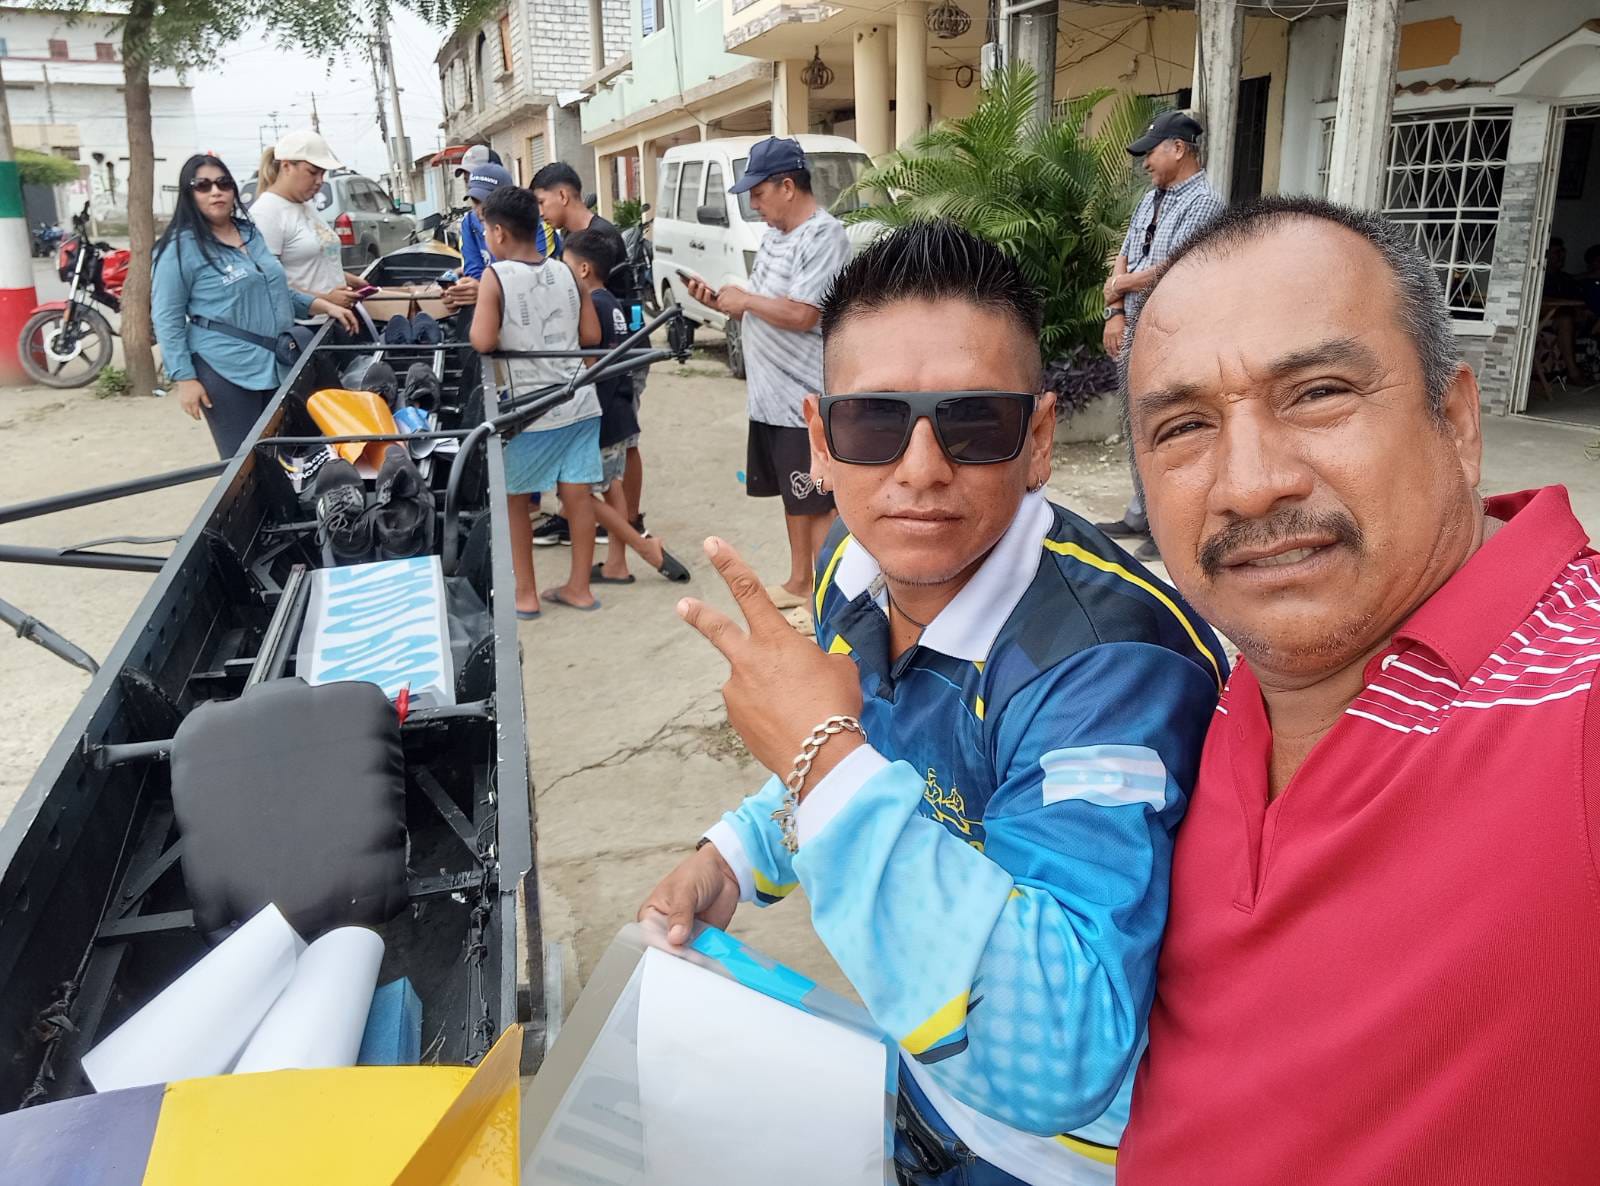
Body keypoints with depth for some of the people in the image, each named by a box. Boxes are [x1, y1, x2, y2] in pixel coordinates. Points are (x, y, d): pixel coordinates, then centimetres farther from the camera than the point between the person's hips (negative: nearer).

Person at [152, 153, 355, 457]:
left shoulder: (251, 233, 14)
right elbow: (167, 319, -9)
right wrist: (184, 378, -15)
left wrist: (324, 306, 12)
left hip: (276, 364, 7)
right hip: (226, 371, -7)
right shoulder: (181, 247, -7)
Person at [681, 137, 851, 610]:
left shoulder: (823, 236, -16)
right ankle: (799, 582, 33)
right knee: (794, 495, 19)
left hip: (808, 401, -10)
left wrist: (743, 298, -13)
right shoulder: (774, 234, 14)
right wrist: (719, 301, 4)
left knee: (818, 503, 0)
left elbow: (801, 315, -26)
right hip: (772, 396, 10)